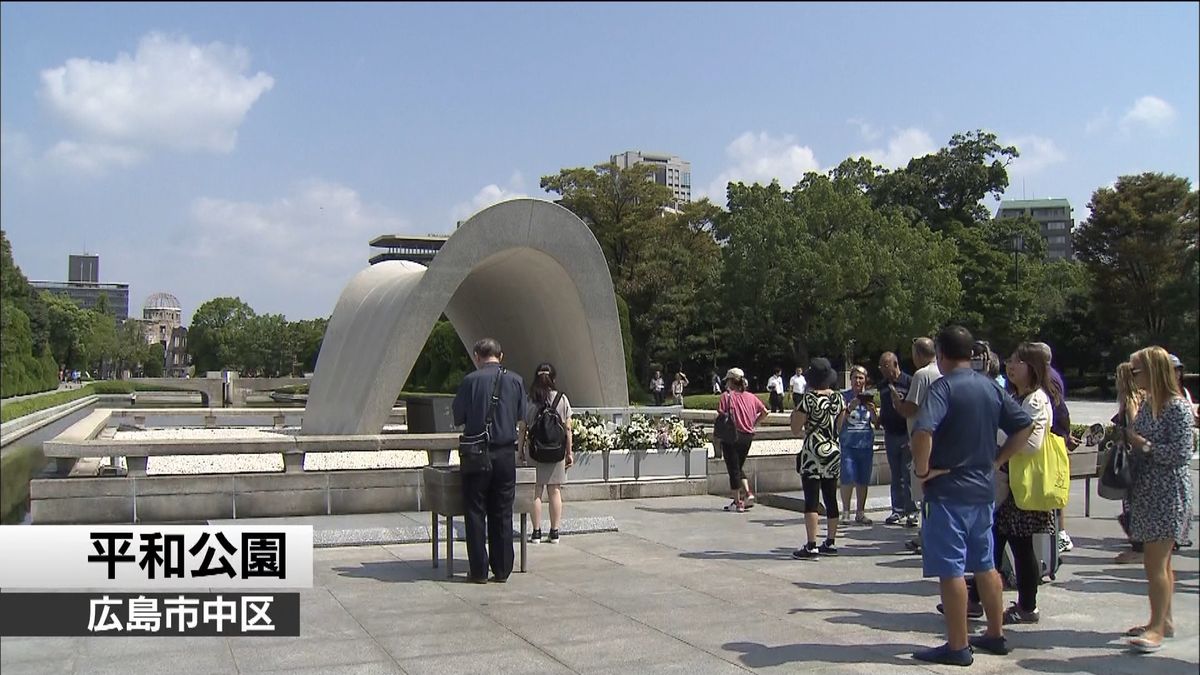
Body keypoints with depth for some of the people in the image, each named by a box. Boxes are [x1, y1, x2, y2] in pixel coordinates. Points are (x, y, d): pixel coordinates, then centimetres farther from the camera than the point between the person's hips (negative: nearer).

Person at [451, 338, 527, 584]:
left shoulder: (471, 381, -7)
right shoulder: (516, 381, 2)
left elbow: (458, 420, -1)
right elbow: (522, 422, 7)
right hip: (506, 453, 3)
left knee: (476, 513, 7)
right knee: (503, 514, 10)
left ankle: (479, 570, 8)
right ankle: (502, 570, 13)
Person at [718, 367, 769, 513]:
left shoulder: (727, 396, -9)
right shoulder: (751, 397, 7)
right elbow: (764, 412, 9)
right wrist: (753, 424, 15)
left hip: (732, 436, -5)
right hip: (748, 436, 5)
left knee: (733, 469, 4)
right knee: (739, 467, 22)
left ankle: (737, 503, 6)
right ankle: (748, 493, 4)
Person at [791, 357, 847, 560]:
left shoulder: (809, 398, -13)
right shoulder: (839, 398, 4)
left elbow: (796, 429, -9)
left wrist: (795, 412, 7)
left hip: (813, 453, -6)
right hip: (833, 452, 6)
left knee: (811, 500, -6)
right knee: (831, 498, 13)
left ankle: (811, 546, -10)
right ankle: (830, 543, 19)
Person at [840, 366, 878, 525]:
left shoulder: (869, 397, 9)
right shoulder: (844, 396, 0)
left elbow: (876, 423, 8)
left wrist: (873, 411, -11)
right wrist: (850, 407, -22)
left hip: (866, 444, 3)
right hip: (847, 444, -3)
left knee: (863, 480, 5)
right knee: (848, 478, -9)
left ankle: (860, 513, 15)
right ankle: (845, 512, 1)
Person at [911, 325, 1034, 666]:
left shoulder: (943, 387, -14)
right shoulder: (991, 387, 7)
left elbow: (922, 431, -30)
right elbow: (1025, 426, 11)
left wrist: (923, 470, -17)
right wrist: (996, 460, 11)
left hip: (948, 489, -7)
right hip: (984, 488, 7)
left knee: (951, 570, 0)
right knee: (985, 565, 18)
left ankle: (957, 647, 6)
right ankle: (995, 635, 29)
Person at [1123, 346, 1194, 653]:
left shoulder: (1178, 407, -14)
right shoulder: (1147, 405, 11)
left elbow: (1180, 454, -19)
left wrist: (1143, 444, -15)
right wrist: (1126, 437, 1)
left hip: (1168, 494, -8)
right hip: (1148, 492, 9)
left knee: (1156, 564, -8)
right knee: (1159, 562, 15)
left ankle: (1157, 627, -3)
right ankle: (1163, 620, 24)